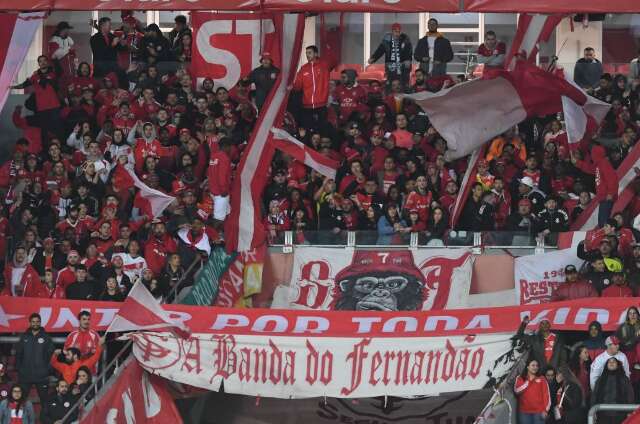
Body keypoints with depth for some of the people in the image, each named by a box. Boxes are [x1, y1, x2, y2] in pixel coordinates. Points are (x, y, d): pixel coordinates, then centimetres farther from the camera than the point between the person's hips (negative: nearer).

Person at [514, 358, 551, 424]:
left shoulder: (542, 379, 6)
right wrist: (528, 382, -8)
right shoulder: (520, 379, 9)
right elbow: (517, 391, -7)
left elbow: (547, 394, 1)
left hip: (539, 412, -1)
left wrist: (545, 410, -7)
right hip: (524, 412, 1)